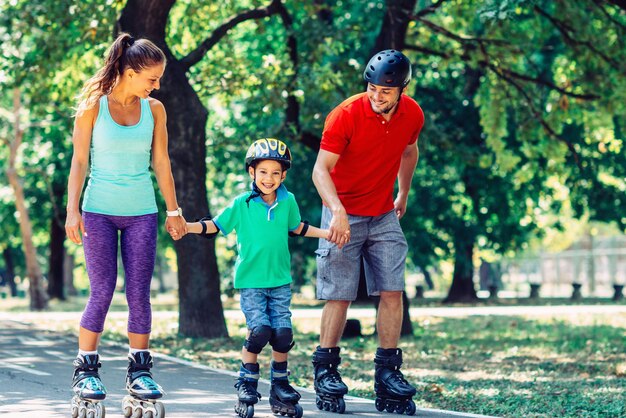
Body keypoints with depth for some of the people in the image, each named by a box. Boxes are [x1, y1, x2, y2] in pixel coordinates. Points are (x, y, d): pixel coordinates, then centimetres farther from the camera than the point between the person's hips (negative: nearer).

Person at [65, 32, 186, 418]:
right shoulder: (93, 107, -3)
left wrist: (174, 210, 12)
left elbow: (161, 162, 11)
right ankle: (86, 371, 5)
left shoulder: (154, 109, 5)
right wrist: (72, 210, -9)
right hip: (100, 211, -3)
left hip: (141, 212, 3)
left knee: (139, 293, 0)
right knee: (102, 292, -5)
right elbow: (80, 161, -3)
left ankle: (140, 371, 9)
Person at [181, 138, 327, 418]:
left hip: (280, 280, 3)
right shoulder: (242, 204, -4)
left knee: (283, 331, -6)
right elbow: (215, 225, 1)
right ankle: (246, 384, 3)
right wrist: (186, 226, -13)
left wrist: (326, 234, 24)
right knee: (259, 329, -17)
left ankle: (280, 385, 14)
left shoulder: (287, 202, 5)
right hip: (250, 280, -3)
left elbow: (297, 227, 23)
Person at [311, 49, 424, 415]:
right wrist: (337, 211, -36)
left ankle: (388, 375, 1)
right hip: (344, 215, -4)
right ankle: (325, 372, 6)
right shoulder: (346, 115, -19)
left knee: (393, 292, -4)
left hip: (385, 216, 4)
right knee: (339, 295, -5)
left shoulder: (413, 115, -5)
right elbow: (321, 170, -21)